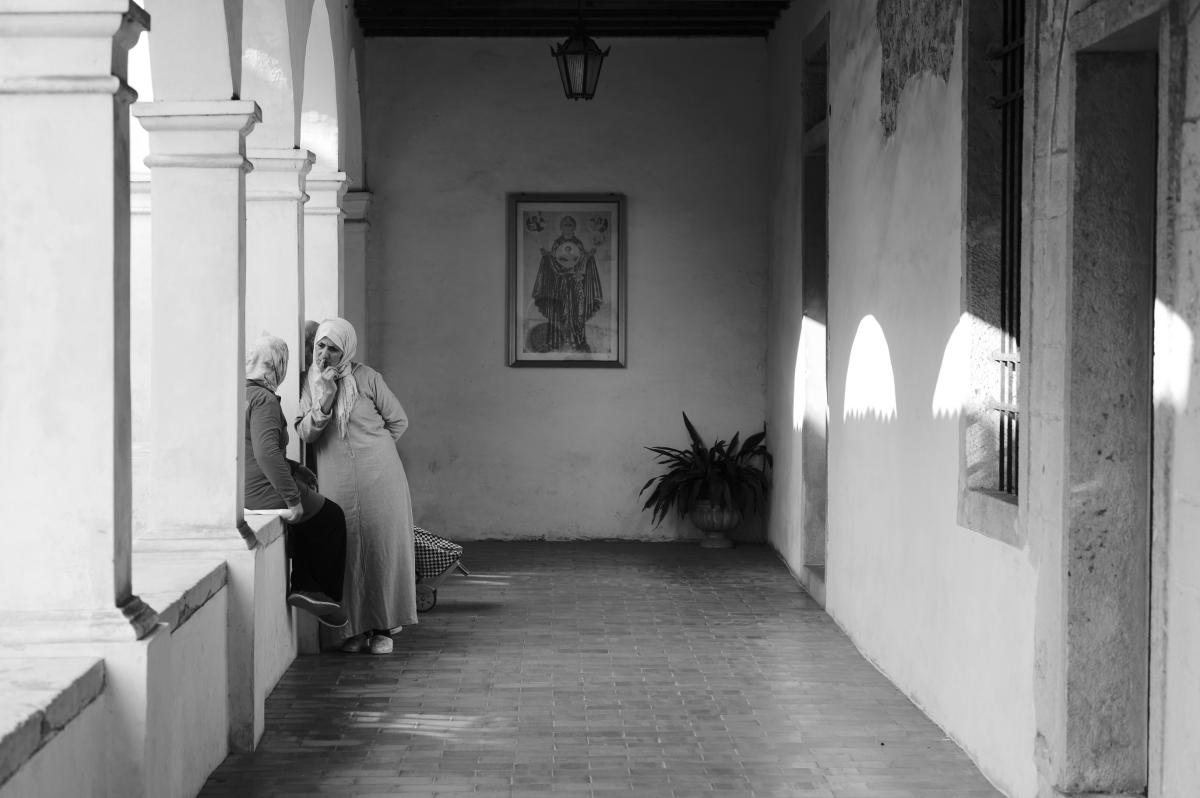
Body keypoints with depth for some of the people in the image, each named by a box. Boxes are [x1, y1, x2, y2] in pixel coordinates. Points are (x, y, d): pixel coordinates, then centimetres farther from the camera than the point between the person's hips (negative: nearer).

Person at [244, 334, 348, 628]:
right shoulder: (264, 399, -19)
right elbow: (266, 452, -33)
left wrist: (294, 468, 18)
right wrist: (292, 498, -27)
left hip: (238, 491, 9)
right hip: (261, 493, -9)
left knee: (306, 515, 30)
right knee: (331, 518, 14)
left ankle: (303, 586, 23)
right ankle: (328, 594, 21)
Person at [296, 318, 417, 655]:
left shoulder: (365, 377, -2)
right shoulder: (311, 383, 8)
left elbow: (398, 421, 6)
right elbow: (305, 432, -2)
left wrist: (371, 449, 9)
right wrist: (325, 400, -15)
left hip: (378, 478, -2)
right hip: (337, 484, 2)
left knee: (382, 548, -1)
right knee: (347, 553, 0)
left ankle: (383, 627, 5)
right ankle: (356, 627, 7)